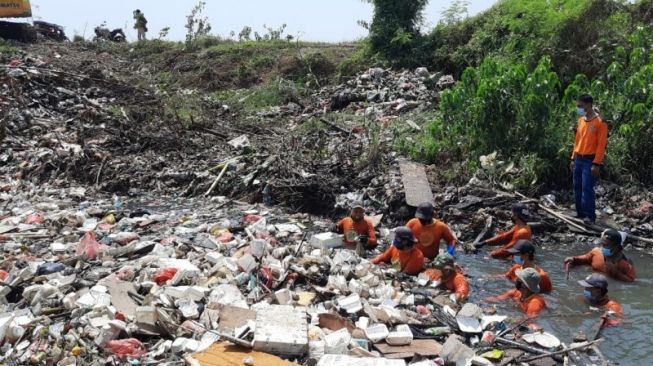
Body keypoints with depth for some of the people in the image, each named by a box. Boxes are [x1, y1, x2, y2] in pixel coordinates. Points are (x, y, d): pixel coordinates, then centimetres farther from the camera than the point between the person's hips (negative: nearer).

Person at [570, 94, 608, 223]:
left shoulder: (600, 122, -11)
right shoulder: (581, 120, 10)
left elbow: (601, 145, -13)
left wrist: (596, 164, -17)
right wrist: (573, 159, 14)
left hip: (590, 160, -7)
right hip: (579, 159, 7)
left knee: (587, 189, -9)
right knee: (577, 188, 9)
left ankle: (590, 216, -1)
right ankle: (580, 213, 18)